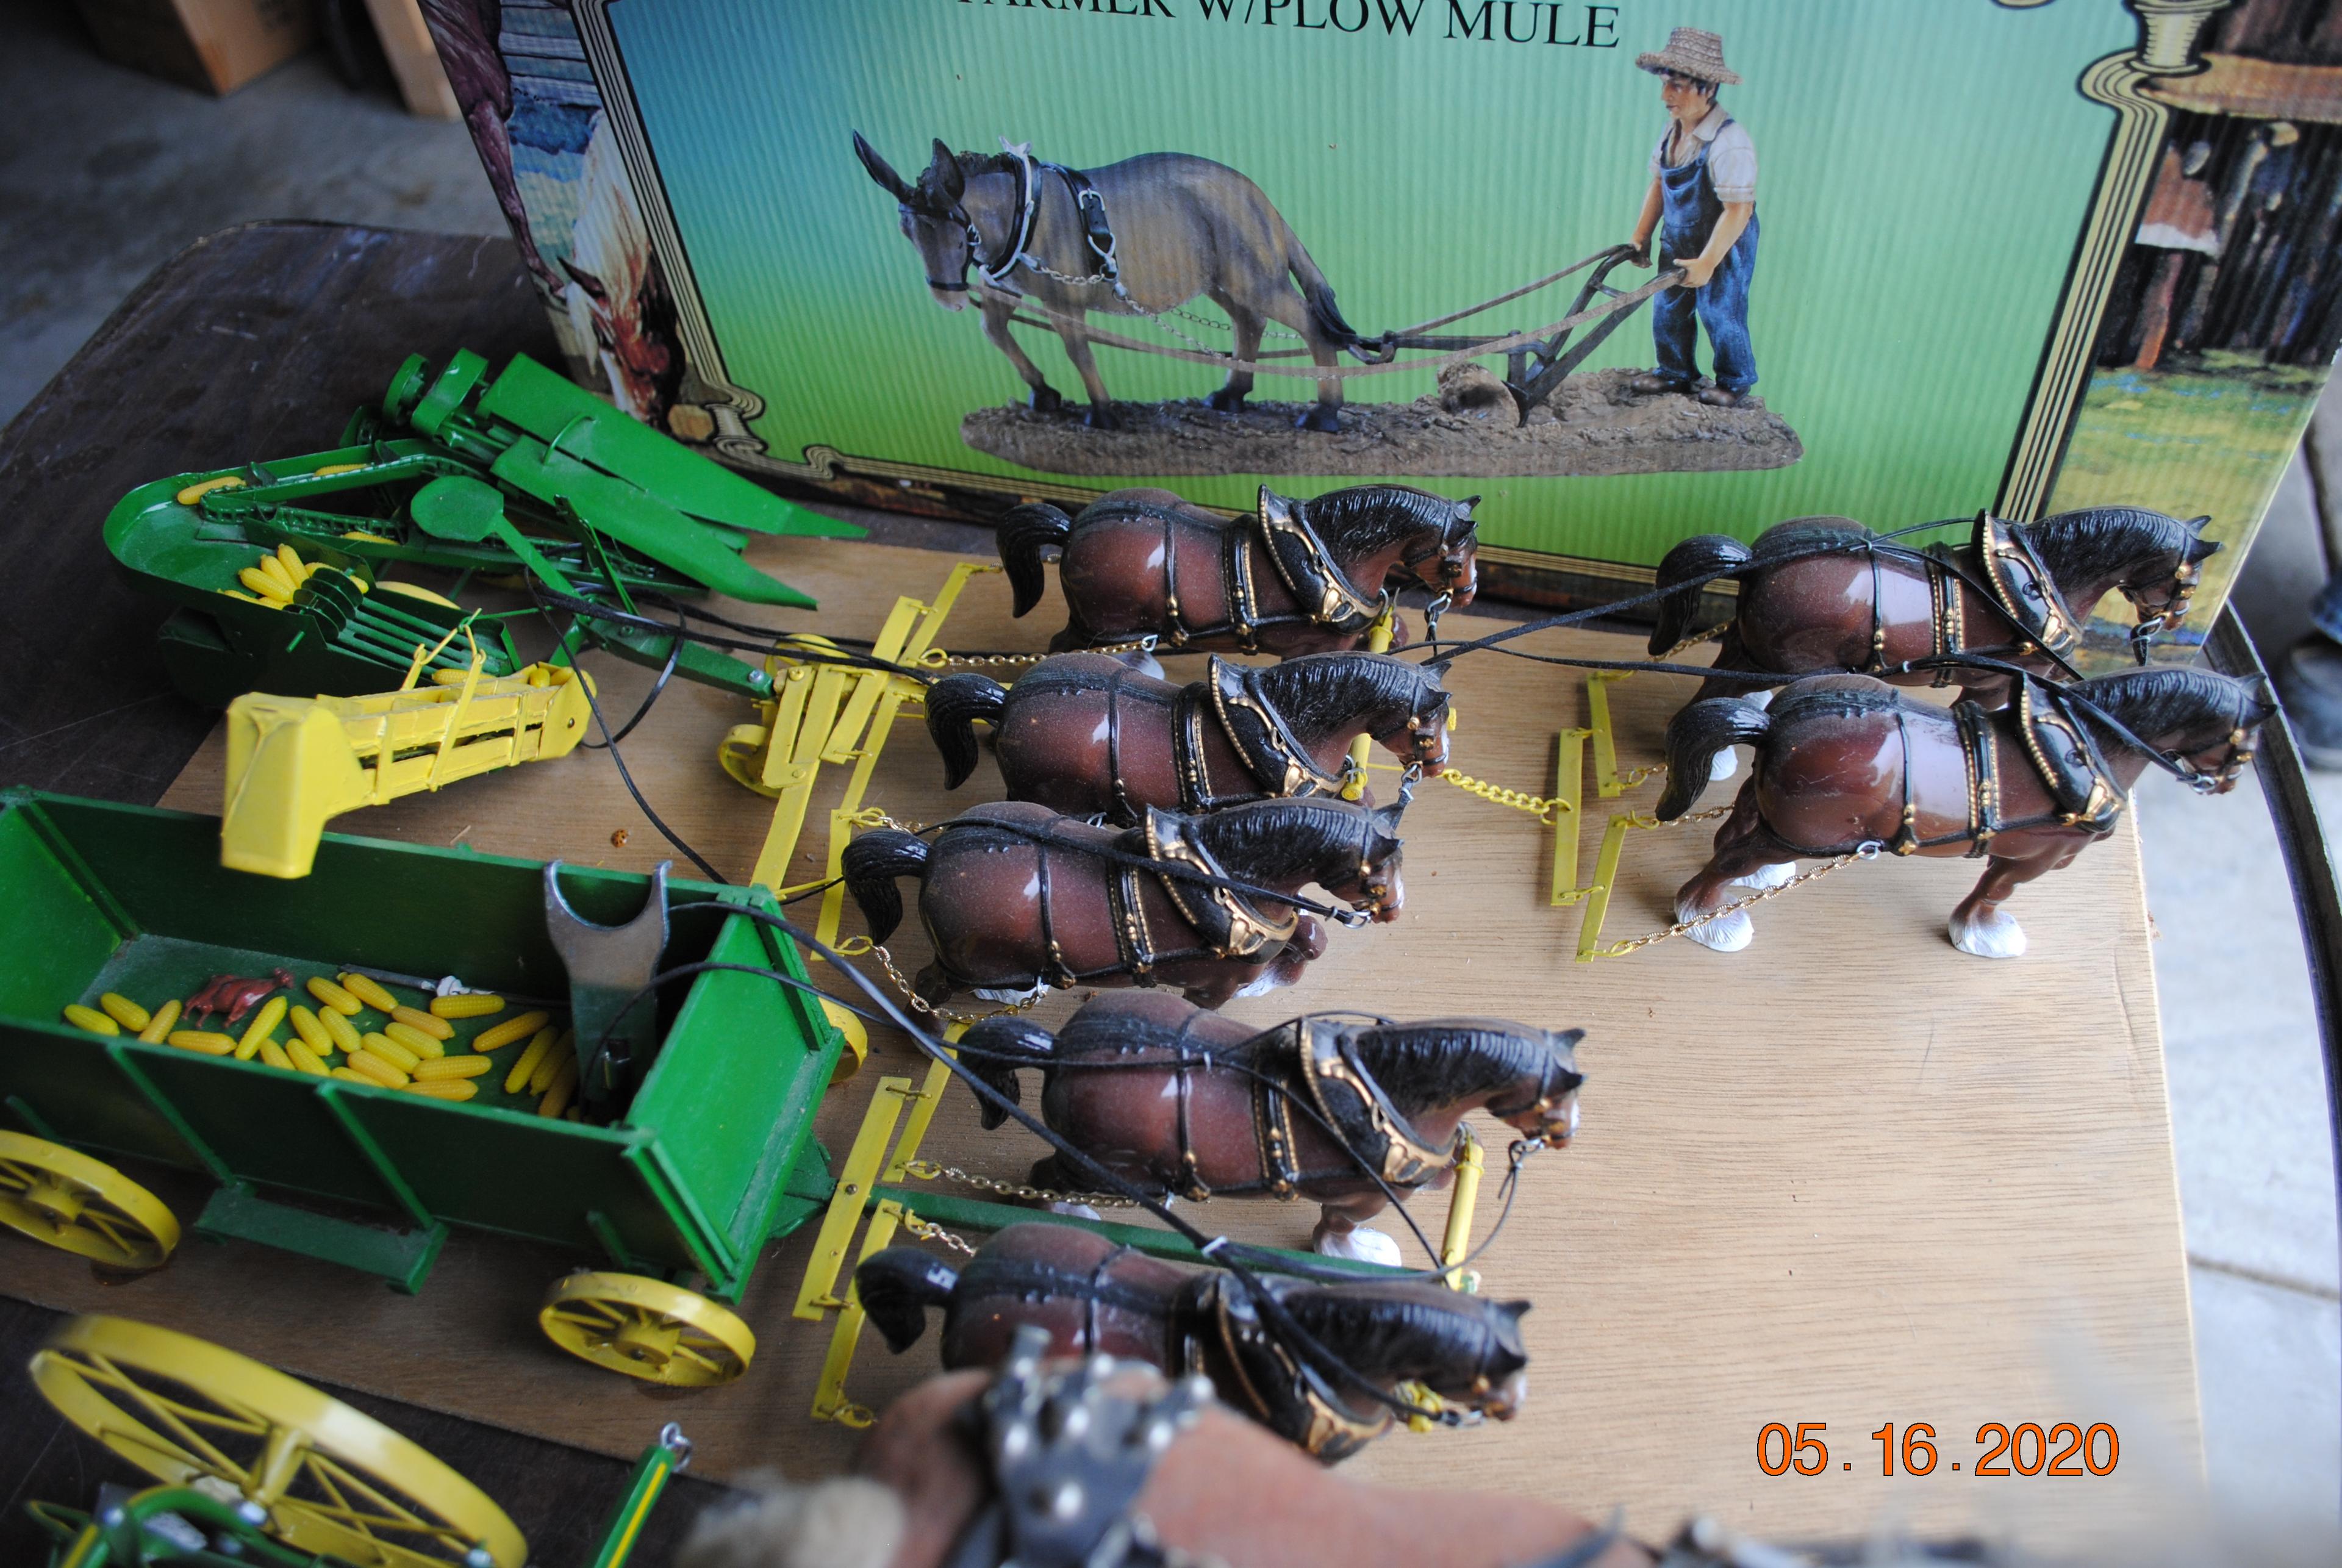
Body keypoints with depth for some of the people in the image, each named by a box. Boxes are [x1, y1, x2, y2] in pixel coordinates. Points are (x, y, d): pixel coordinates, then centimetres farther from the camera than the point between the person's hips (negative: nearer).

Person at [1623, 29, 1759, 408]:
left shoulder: (1730, 143, -27)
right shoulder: (1673, 130, -3)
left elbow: (1738, 209, -27)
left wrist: (1707, 263, -27)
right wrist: (1641, 236, 9)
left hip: (1724, 248, -7)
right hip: (1679, 244, 7)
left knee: (1720, 316, 5)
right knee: (1667, 310, 14)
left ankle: (1735, 382, 26)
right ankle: (1675, 373, 34)